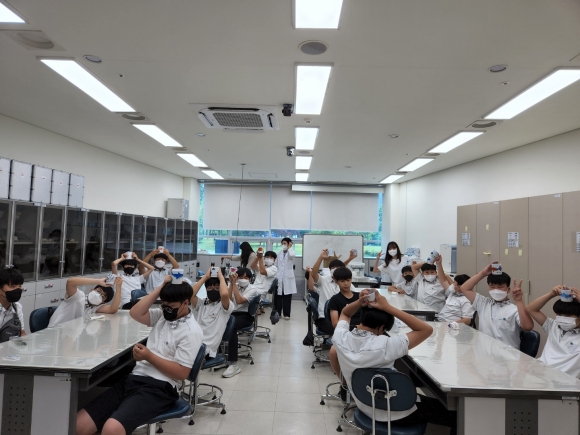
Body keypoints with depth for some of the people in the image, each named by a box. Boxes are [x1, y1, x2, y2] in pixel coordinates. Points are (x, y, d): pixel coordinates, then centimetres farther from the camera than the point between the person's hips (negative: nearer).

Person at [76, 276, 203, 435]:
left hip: (158, 388, -7)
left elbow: (182, 373, -12)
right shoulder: (163, 315, 13)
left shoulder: (192, 331, -10)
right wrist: (162, 287, -2)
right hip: (133, 379, 7)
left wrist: (149, 356, -15)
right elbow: (136, 313, -1)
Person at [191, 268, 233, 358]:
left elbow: (224, 294, -22)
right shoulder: (201, 303, 16)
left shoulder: (225, 306, 2)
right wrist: (205, 277, 2)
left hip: (207, 349, -5)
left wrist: (220, 276, -5)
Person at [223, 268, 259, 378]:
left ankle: (233, 364, -34)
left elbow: (239, 301, -15)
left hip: (245, 316, -4)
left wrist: (234, 284, -15)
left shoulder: (253, 289, 0)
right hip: (232, 313, 5)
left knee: (231, 327, -36)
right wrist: (231, 283, -5)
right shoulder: (235, 286, 14)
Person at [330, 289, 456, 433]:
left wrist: (359, 302, -13)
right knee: (456, 415, 11)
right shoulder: (384, 345, -32)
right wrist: (388, 307, -27)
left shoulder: (340, 338, -17)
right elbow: (426, 330, -23)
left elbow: (345, 314, 7)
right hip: (398, 414, -5)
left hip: (366, 408, 6)